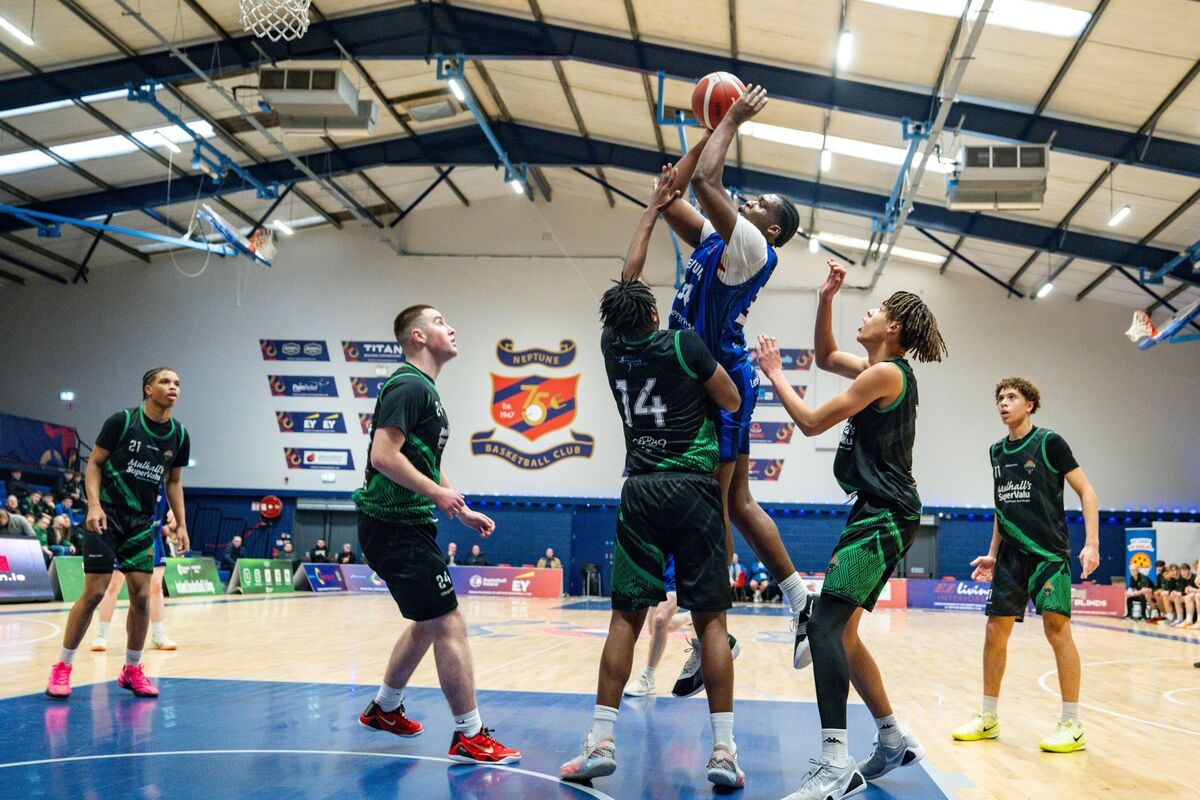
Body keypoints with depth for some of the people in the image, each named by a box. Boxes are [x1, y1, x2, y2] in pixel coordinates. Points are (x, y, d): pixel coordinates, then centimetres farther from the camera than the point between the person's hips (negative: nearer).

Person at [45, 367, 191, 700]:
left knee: (141, 595, 0)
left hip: (142, 522, 4)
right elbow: (94, 463, -4)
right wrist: (94, 504, -17)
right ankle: (62, 668, 7)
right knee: (94, 592, -7)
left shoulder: (179, 435, 4)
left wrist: (181, 524, 6)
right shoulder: (122, 421, -9)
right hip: (107, 516, -4)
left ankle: (132, 670, 15)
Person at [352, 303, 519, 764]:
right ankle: (469, 737, -3)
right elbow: (383, 455, -24)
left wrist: (463, 512, 18)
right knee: (448, 624, -9)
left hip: (409, 525, 11)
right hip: (395, 524, -11)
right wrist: (437, 492, -19)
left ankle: (384, 708, 35)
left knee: (428, 622, 21)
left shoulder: (425, 390, 18)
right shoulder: (409, 386, -14)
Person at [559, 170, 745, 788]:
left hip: (640, 492, 3)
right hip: (694, 489, -3)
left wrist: (654, 208, 27)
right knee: (710, 619, 1)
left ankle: (601, 742, 2)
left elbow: (628, 274, 18)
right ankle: (723, 749, 0)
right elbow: (733, 402, 3)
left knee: (626, 617, 6)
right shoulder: (685, 346, -7)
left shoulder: (612, 347, 6)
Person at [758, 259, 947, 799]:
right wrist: (825, 300, 18)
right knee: (841, 632, 13)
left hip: (884, 516, -10)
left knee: (825, 625, -18)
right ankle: (894, 742, 24)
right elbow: (825, 357, 31)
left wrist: (773, 373, 1)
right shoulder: (880, 370, 15)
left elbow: (811, 422, -11)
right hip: (876, 513, 10)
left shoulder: (886, 373, -13)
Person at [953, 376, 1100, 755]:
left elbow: (1086, 491, -5)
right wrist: (992, 554, 19)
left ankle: (1072, 726, -2)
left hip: (1049, 552, -6)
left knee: (1056, 627, -12)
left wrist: (1091, 543, -15)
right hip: (1011, 555, 6)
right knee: (996, 630, 4)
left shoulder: (1049, 442, -4)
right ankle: (988, 717, 16)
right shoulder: (997, 451, 13)